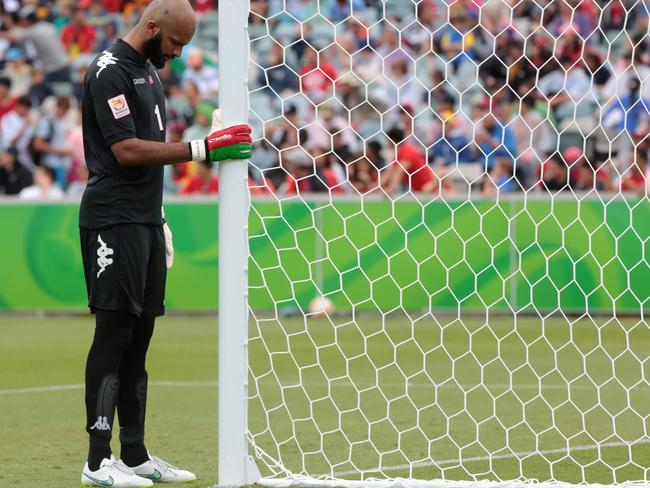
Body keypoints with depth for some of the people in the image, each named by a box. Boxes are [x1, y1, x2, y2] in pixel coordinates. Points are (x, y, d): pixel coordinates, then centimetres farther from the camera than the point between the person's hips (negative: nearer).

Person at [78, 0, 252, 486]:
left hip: (145, 220, 9)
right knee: (115, 331, -12)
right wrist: (200, 149, -22)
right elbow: (126, 150, -20)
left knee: (139, 336, 9)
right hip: (113, 222, -9)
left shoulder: (148, 70, 18)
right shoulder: (110, 71, -12)